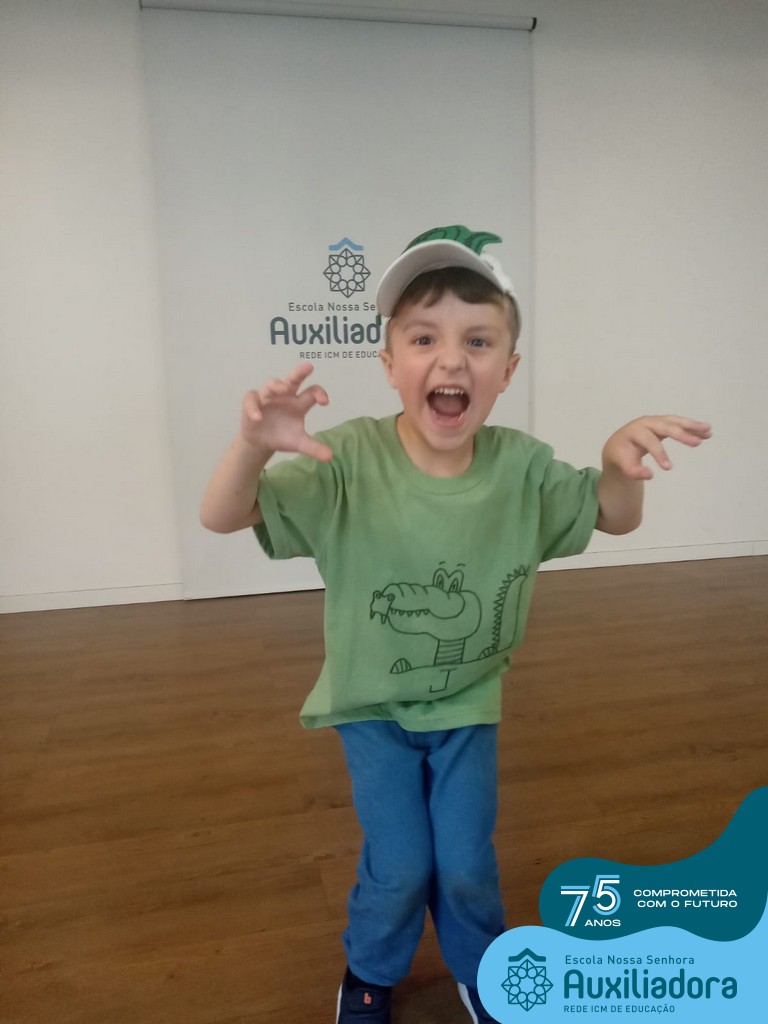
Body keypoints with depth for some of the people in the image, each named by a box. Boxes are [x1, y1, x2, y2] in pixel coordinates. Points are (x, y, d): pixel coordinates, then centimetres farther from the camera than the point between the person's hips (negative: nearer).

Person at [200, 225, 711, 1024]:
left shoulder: (521, 466, -15)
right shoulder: (349, 459, -25)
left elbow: (615, 517, -2)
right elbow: (221, 516, -25)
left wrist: (621, 458, -27)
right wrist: (253, 446, -49)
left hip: (468, 704, 2)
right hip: (374, 707, -2)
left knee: (467, 864, 9)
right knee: (400, 866, 4)